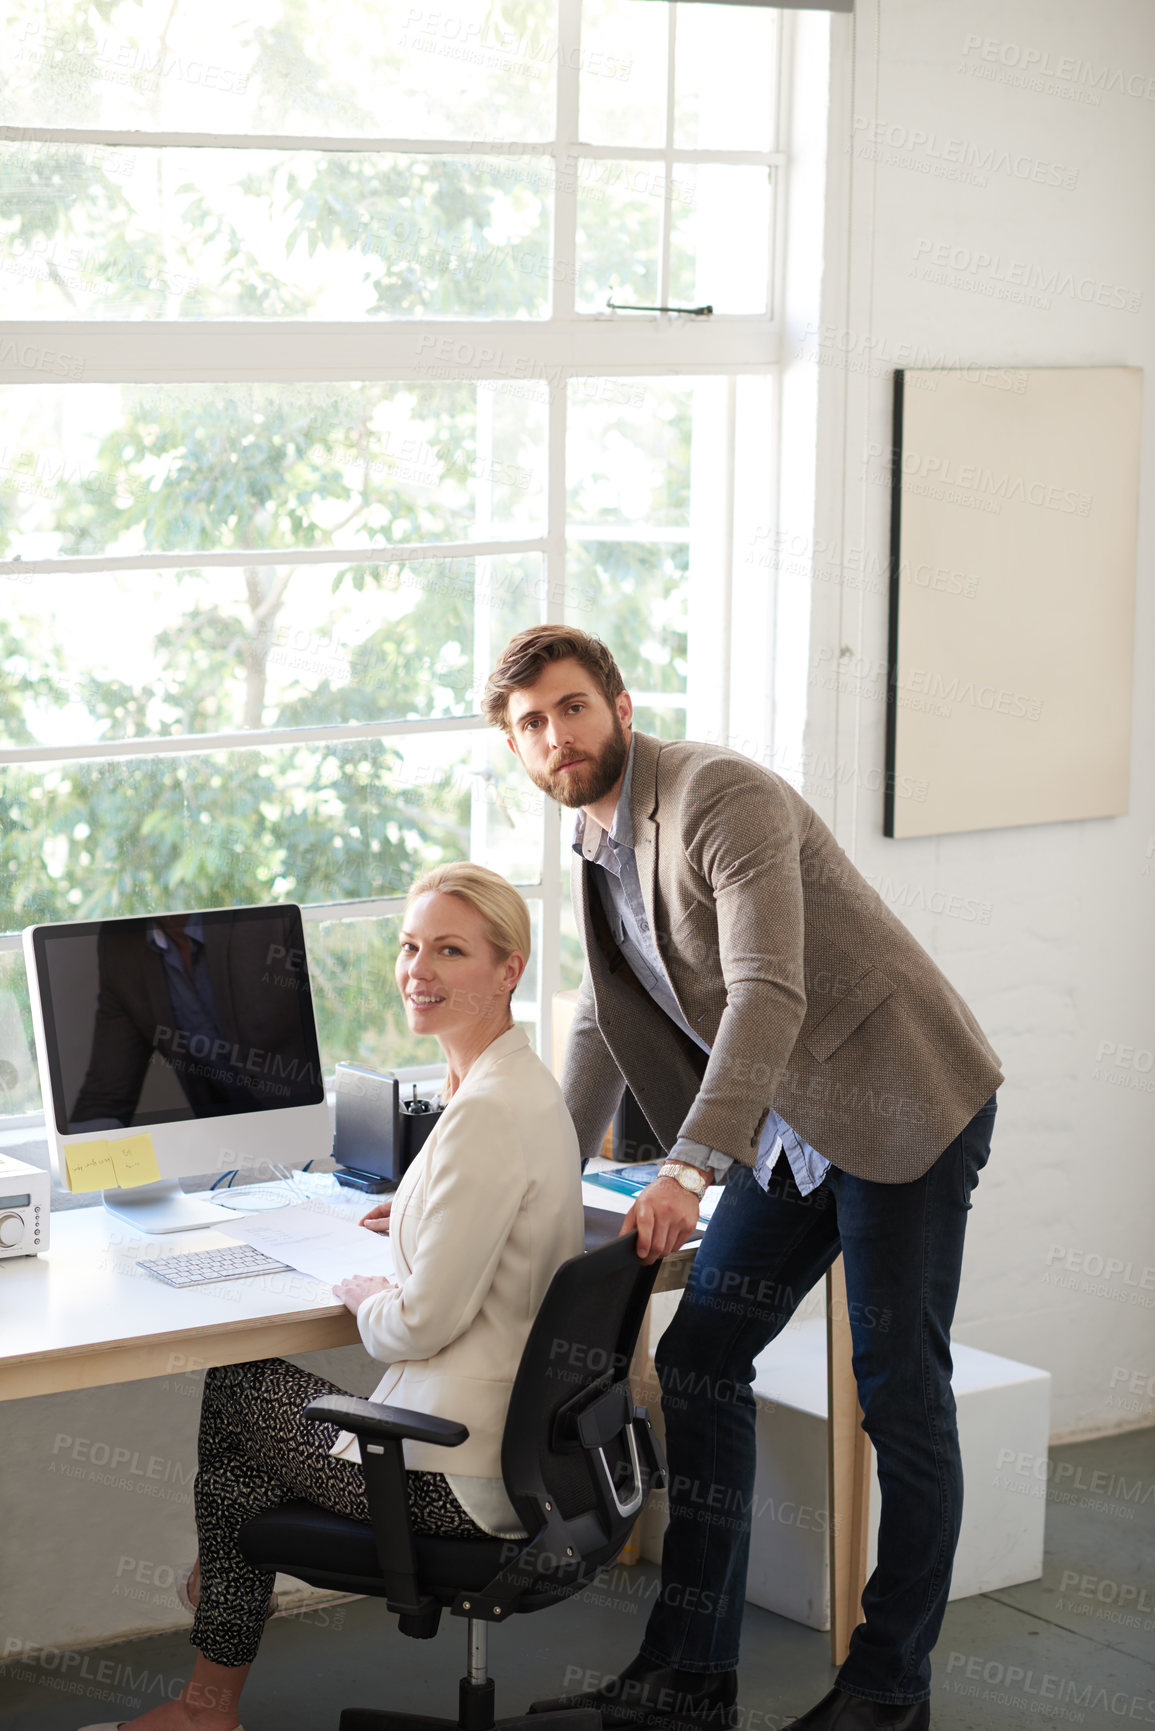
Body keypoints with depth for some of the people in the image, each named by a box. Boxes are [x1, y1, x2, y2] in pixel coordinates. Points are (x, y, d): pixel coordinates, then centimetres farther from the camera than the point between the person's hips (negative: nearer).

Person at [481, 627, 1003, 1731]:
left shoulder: (722, 798, -19)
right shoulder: (595, 853, 10)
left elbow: (769, 993, -29)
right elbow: (602, 1030, 23)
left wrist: (690, 1168, -37)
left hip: (901, 1103, -9)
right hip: (787, 1126, 9)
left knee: (899, 1392, -3)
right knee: (698, 1359, 4)